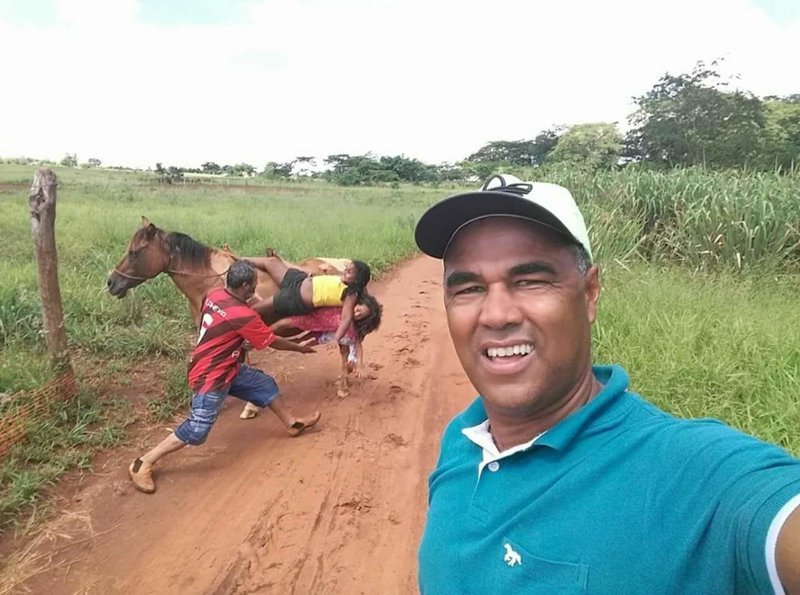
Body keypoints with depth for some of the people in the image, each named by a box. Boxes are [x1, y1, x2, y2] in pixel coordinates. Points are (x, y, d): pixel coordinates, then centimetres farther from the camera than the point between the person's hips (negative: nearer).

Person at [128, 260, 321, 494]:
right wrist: (300, 347, 4)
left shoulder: (215, 294, -5)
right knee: (197, 430, -4)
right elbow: (273, 342, -13)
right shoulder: (243, 316, -27)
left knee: (265, 384, 16)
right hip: (210, 378, -10)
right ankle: (142, 465, 8)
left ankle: (293, 423, 33)